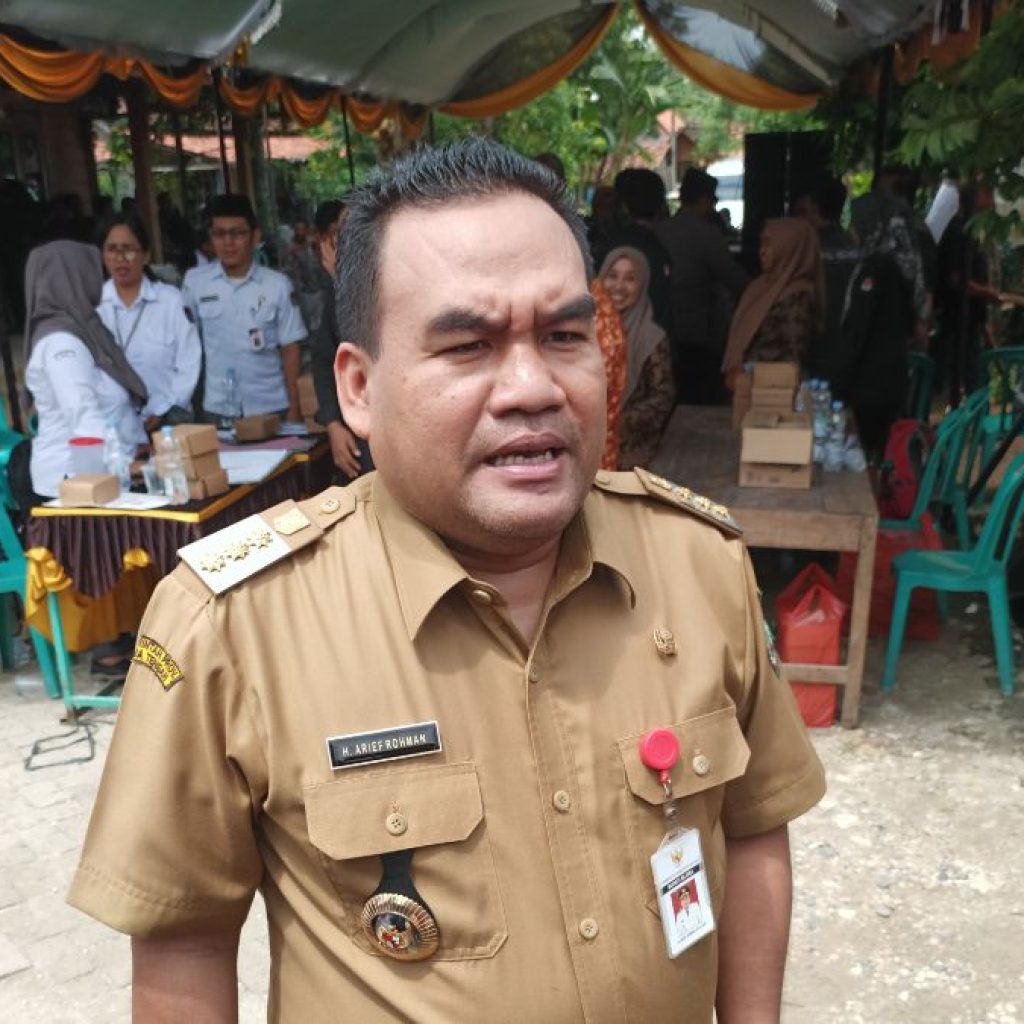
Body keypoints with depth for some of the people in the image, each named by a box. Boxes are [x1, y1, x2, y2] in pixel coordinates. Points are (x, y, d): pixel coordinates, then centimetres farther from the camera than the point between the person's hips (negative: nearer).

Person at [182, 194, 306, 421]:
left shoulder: (277, 285, -4)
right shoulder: (195, 281, -1)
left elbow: (290, 349, 0)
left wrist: (294, 407, -1)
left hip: (271, 407, -1)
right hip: (217, 408, 1)